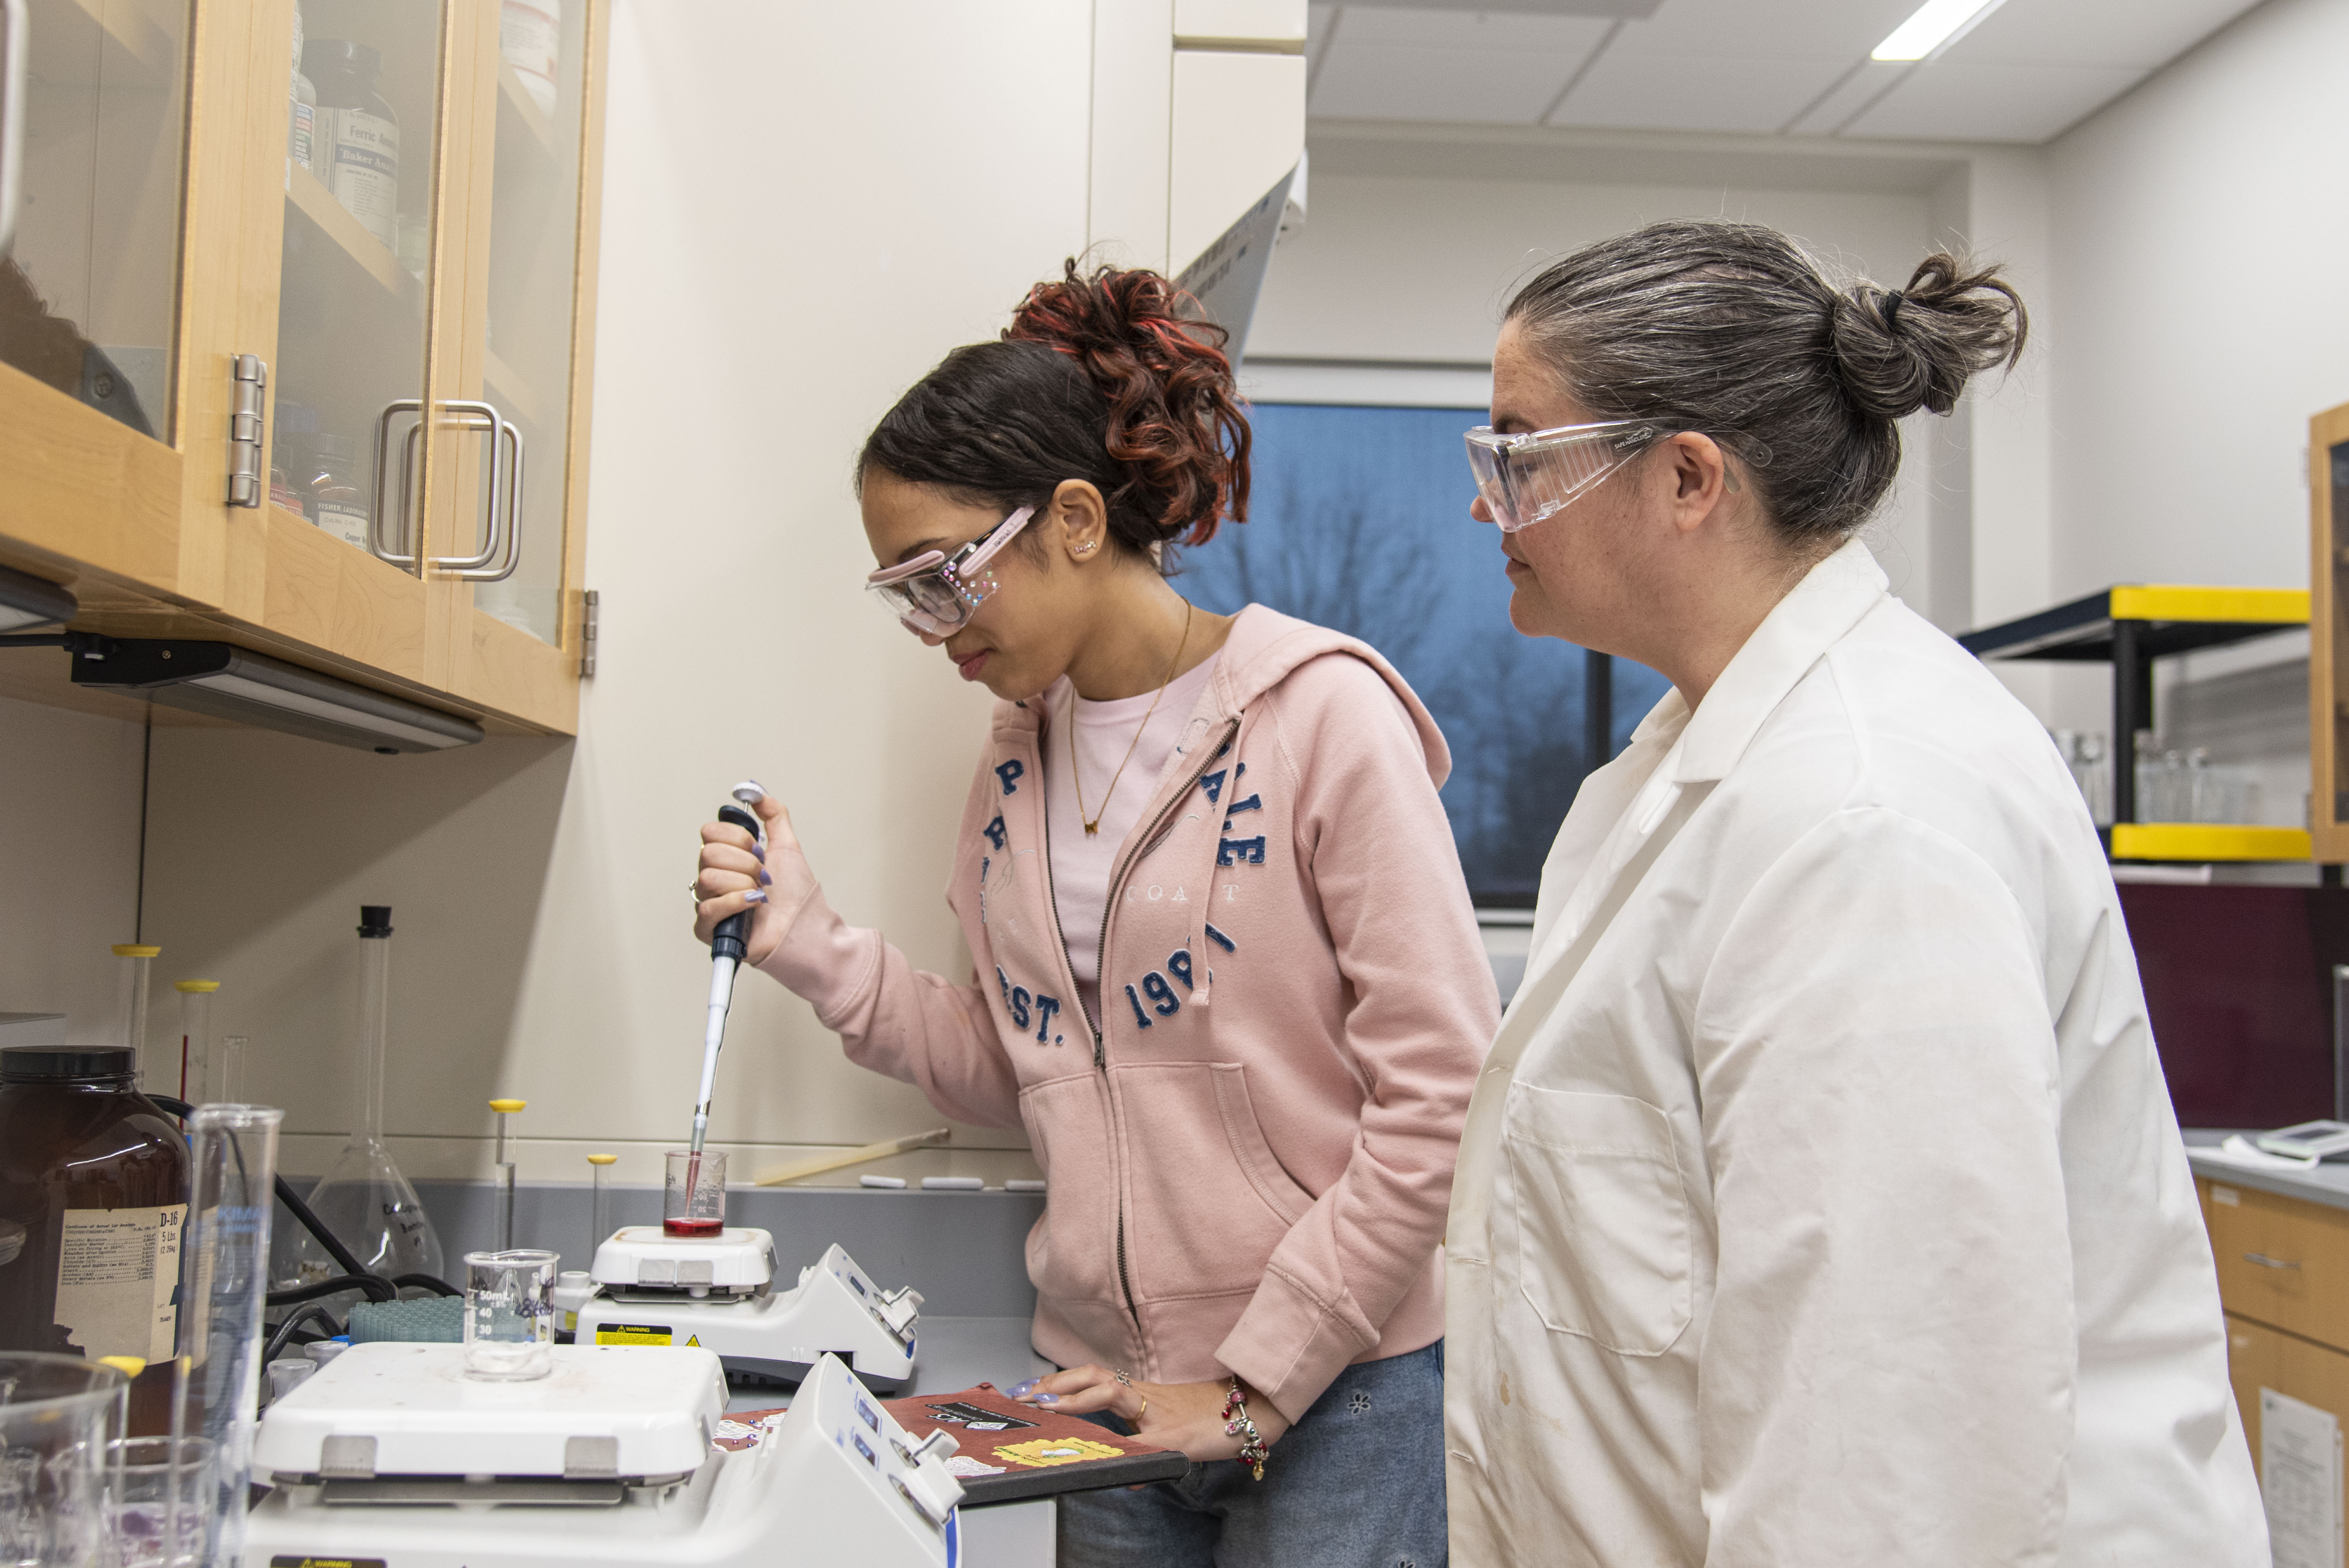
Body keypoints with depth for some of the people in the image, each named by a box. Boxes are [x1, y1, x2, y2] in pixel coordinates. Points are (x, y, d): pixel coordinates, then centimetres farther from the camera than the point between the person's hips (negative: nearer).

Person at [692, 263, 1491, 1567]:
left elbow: (1438, 1093, -14)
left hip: (1332, 1396, -5)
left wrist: (1255, 1383, -13)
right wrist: (809, 947, -1)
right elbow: (1018, 1070, 12)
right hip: (1108, 1389, 5)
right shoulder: (1017, 752, 8)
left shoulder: (1319, 711, -13)